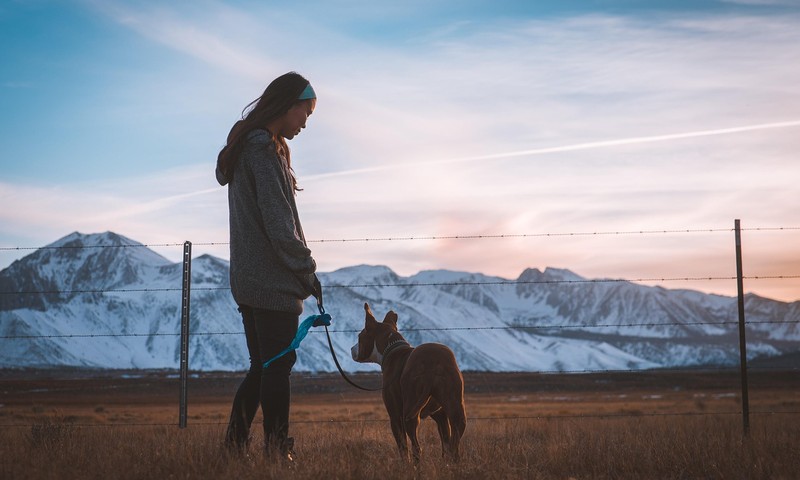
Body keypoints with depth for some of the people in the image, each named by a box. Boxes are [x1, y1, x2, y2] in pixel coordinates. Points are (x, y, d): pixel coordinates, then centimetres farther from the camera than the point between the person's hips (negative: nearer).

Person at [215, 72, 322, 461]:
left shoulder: (243, 147, 17)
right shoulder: (265, 150, -14)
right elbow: (279, 223, -19)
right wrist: (307, 270, -10)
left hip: (248, 280, 10)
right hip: (274, 282, -10)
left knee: (262, 367, 14)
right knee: (278, 367, -5)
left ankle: (234, 444, 13)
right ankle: (277, 451, -2)